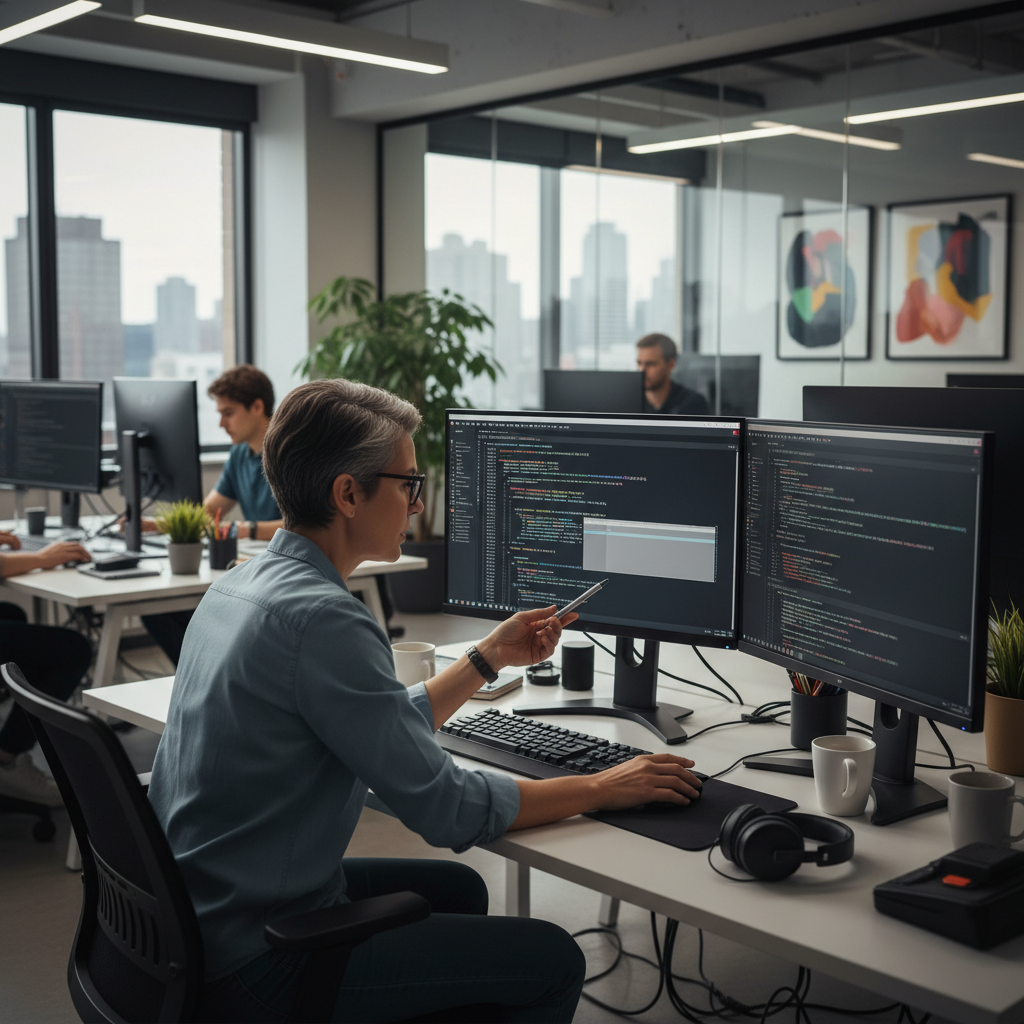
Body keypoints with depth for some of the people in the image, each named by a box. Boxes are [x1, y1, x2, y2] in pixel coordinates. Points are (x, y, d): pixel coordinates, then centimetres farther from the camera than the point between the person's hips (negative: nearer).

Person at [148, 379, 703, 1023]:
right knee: (553, 959, -4)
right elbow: (449, 809, -21)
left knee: (457, 889, 25)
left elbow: (390, 737, 15)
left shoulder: (244, 583, 5)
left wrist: (492, 656, 16)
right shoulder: (320, 618, -25)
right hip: (249, 967, -10)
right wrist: (601, 789, -9)